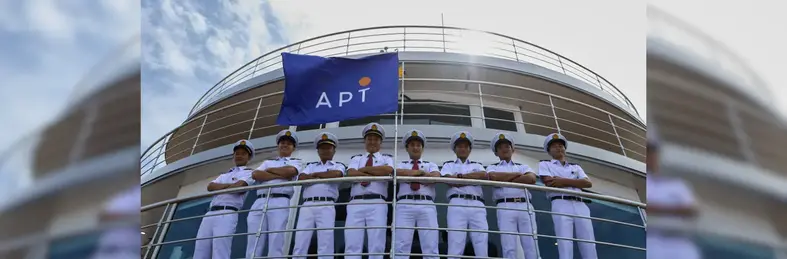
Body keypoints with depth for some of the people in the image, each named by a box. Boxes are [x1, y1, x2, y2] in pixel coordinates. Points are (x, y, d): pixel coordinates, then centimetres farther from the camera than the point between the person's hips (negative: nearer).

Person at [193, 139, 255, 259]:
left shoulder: (248, 172, 9)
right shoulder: (224, 175, 31)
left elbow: (239, 187, -10)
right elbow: (210, 186, 13)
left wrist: (219, 187, 7)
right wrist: (228, 185, -1)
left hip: (227, 214, -7)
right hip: (210, 214, 7)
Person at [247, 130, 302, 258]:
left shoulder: (296, 161, 20)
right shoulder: (267, 162, 29)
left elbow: (290, 171, -5)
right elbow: (255, 174, 8)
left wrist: (270, 170, 9)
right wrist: (279, 176, -2)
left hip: (280, 202, -3)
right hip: (259, 202, 4)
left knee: (276, 244, -12)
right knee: (253, 245, -4)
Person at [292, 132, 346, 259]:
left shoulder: (338, 165, 18)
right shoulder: (310, 165, 26)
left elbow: (336, 174, -7)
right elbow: (301, 178, 5)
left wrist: (315, 174, 4)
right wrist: (325, 177, -1)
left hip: (326, 206, -3)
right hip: (307, 205, 3)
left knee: (325, 243, -9)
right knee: (300, 244, -4)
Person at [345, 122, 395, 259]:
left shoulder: (386, 158, 18)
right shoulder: (356, 158, 22)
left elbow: (388, 170, -7)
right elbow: (351, 174, 0)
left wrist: (364, 169, 0)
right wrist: (377, 173, -5)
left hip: (377, 204, -1)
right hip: (355, 204, 1)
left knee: (376, 246, -6)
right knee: (352, 245, -6)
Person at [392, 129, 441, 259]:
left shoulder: (431, 165, 24)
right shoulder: (401, 164, 24)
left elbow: (436, 177, 0)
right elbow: (397, 173, -2)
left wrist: (409, 175, -1)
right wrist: (421, 172, -1)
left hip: (426, 205, 1)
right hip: (405, 205, 0)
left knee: (430, 247, -8)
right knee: (401, 246, -10)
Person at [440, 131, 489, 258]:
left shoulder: (477, 165, 27)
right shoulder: (449, 164, 22)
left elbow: (484, 175, 4)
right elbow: (449, 180, 0)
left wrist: (460, 176, 1)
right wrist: (475, 178, 3)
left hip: (477, 205, 2)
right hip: (457, 204, -2)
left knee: (482, 248, -7)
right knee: (455, 247, -12)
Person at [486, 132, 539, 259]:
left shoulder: (523, 166, 24)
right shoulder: (493, 167, 19)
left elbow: (531, 179, 1)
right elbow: (494, 177, -7)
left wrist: (504, 180, 0)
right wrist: (517, 174, 4)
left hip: (526, 206, 2)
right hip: (505, 207, -2)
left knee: (531, 247, -5)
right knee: (509, 248, -9)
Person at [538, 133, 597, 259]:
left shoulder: (576, 166, 27)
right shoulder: (544, 164, 16)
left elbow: (588, 183, 8)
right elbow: (550, 183, -3)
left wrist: (563, 181, -3)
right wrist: (575, 182, 3)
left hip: (581, 205, 4)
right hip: (561, 204, -4)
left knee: (589, 247, -5)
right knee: (565, 247, -14)